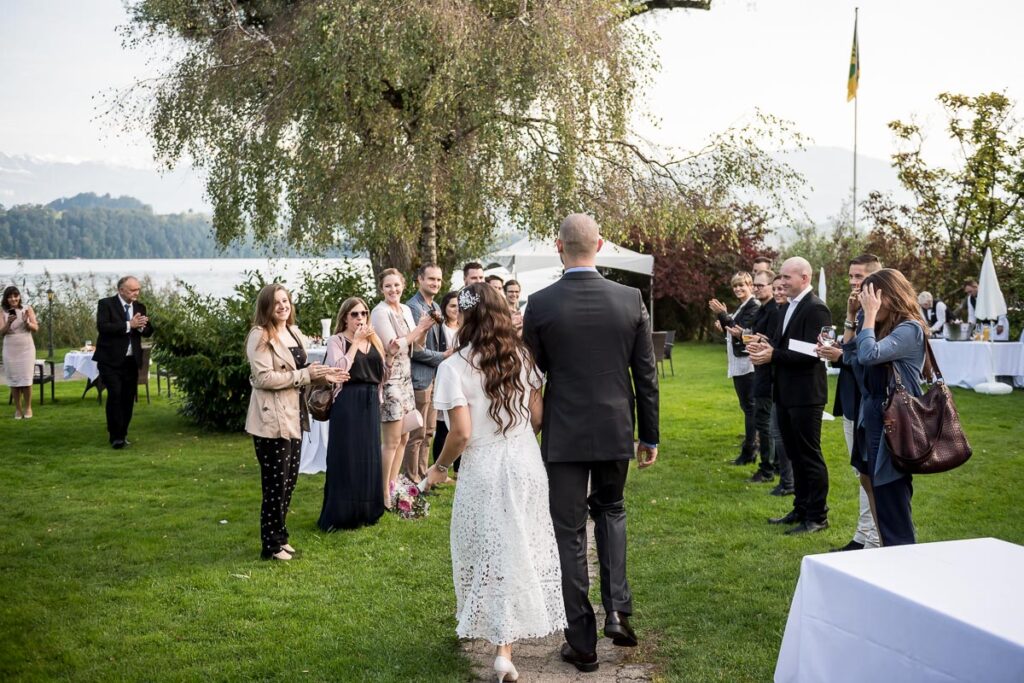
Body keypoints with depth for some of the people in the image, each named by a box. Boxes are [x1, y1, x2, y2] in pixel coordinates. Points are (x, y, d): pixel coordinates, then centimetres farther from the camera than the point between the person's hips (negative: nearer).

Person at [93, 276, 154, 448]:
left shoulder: (140, 307, 10)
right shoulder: (106, 304, -6)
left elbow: (149, 332, 9)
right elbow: (102, 326, -20)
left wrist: (141, 326, -14)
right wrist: (129, 325, -24)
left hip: (131, 360, 5)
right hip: (111, 360, -5)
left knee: (128, 397, 6)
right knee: (115, 395, -13)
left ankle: (122, 433, 18)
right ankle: (116, 436, -6)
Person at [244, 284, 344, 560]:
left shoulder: (294, 333, 13)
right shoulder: (260, 336, -12)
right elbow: (263, 378, -21)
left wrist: (321, 376, 2)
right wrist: (305, 375, -18)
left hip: (294, 417, 8)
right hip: (272, 420, -8)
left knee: (289, 478, 13)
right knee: (275, 482, -2)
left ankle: (279, 536, 26)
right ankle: (271, 545, 9)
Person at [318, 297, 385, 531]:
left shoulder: (373, 341, 13)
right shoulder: (336, 341, -4)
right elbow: (339, 369, -21)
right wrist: (355, 342, -16)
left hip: (370, 403, 6)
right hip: (347, 403, -6)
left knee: (369, 457, 10)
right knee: (346, 457, -3)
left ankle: (366, 511, 21)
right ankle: (341, 514, 5)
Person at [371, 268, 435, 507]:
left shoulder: (406, 310, 10)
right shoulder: (380, 312, -13)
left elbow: (416, 344, 15)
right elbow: (393, 347, -19)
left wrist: (425, 329, -2)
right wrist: (418, 328, -14)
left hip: (405, 377, 8)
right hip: (389, 378, -8)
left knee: (403, 436, 13)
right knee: (392, 440, -5)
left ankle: (393, 485, 24)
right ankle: (384, 493, 4)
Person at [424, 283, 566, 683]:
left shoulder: (455, 367, -12)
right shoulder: (521, 356, 3)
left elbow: (461, 433, -16)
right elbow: (537, 417, 6)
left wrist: (440, 466, 1)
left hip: (484, 470, -4)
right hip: (526, 463, 4)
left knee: (490, 550, 13)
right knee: (520, 549, 13)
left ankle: (478, 625, 29)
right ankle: (505, 649, 19)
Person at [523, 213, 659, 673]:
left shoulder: (541, 304, -11)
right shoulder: (631, 299, -5)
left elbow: (533, 372, 0)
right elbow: (646, 375, -1)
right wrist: (650, 436, 9)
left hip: (564, 435, -2)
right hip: (616, 430, 2)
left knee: (571, 535, 8)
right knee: (610, 511, 26)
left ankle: (582, 643, 15)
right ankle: (617, 610, 13)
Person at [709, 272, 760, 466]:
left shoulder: (754, 306, -11)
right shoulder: (742, 307, 17)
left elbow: (742, 331, -20)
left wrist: (723, 315, -20)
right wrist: (724, 326, 3)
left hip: (747, 364, -10)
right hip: (739, 364, 10)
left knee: (750, 407, -7)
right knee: (747, 407, 13)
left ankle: (748, 452, -5)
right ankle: (751, 447, 20)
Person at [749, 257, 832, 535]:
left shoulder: (815, 308, -15)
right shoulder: (787, 307, 14)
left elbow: (810, 353, -22)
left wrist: (772, 355, -21)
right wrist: (766, 346, -3)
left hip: (805, 394, -9)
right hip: (785, 393, 9)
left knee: (809, 455, 0)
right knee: (794, 454, 16)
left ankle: (817, 516, 10)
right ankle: (801, 509, 27)